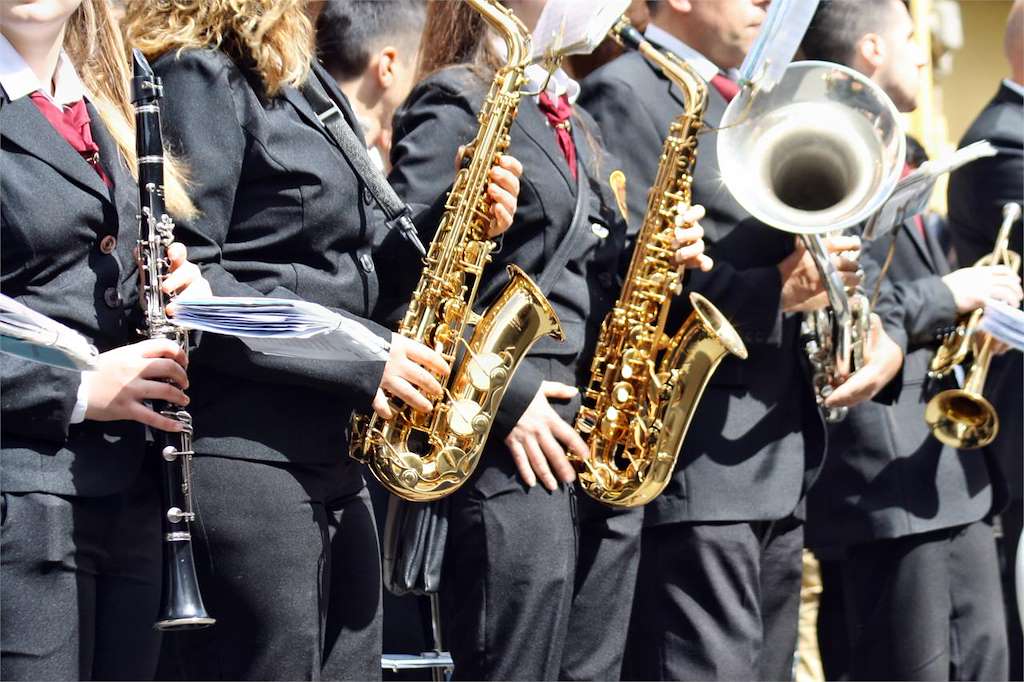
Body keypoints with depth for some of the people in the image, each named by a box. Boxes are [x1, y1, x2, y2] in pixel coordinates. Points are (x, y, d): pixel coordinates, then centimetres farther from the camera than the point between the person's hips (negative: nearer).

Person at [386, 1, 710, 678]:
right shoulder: (456, 107, -6)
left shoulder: (573, 122, 20)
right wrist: (504, 397, -19)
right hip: (515, 451, -8)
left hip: (605, 453, 8)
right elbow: (407, 278, -15)